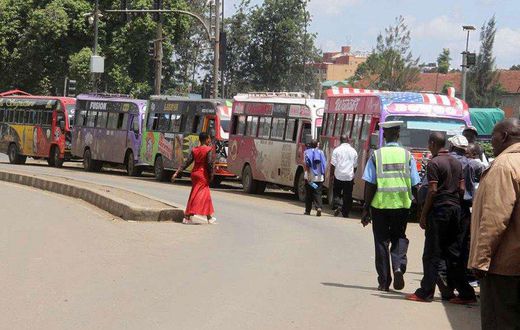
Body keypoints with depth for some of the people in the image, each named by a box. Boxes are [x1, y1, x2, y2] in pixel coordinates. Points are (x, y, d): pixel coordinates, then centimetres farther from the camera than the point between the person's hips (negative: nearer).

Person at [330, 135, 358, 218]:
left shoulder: (337, 150, -4)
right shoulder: (353, 151, 6)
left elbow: (333, 164, -5)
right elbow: (355, 166, 13)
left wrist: (331, 174, 5)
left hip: (339, 176, -2)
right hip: (350, 176, 2)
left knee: (336, 192, 13)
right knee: (347, 195, 7)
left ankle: (337, 206, -10)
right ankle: (345, 212, 8)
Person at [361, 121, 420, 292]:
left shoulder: (376, 155, -4)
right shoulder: (407, 155, 0)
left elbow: (369, 184, -6)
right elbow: (415, 185, 1)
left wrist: (366, 208, 0)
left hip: (380, 205, -1)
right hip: (401, 205, 1)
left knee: (381, 241, 9)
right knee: (399, 237, 17)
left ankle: (384, 282, 10)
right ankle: (398, 266, -9)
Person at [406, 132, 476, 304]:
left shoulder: (434, 163, -10)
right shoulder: (456, 163, 12)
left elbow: (432, 191, -14)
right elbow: (462, 188, 12)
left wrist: (423, 214, -9)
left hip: (439, 208, -7)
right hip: (455, 209, 7)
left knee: (432, 254, -1)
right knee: (454, 253, 10)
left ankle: (426, 292, 1)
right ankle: (464, 292, 8)